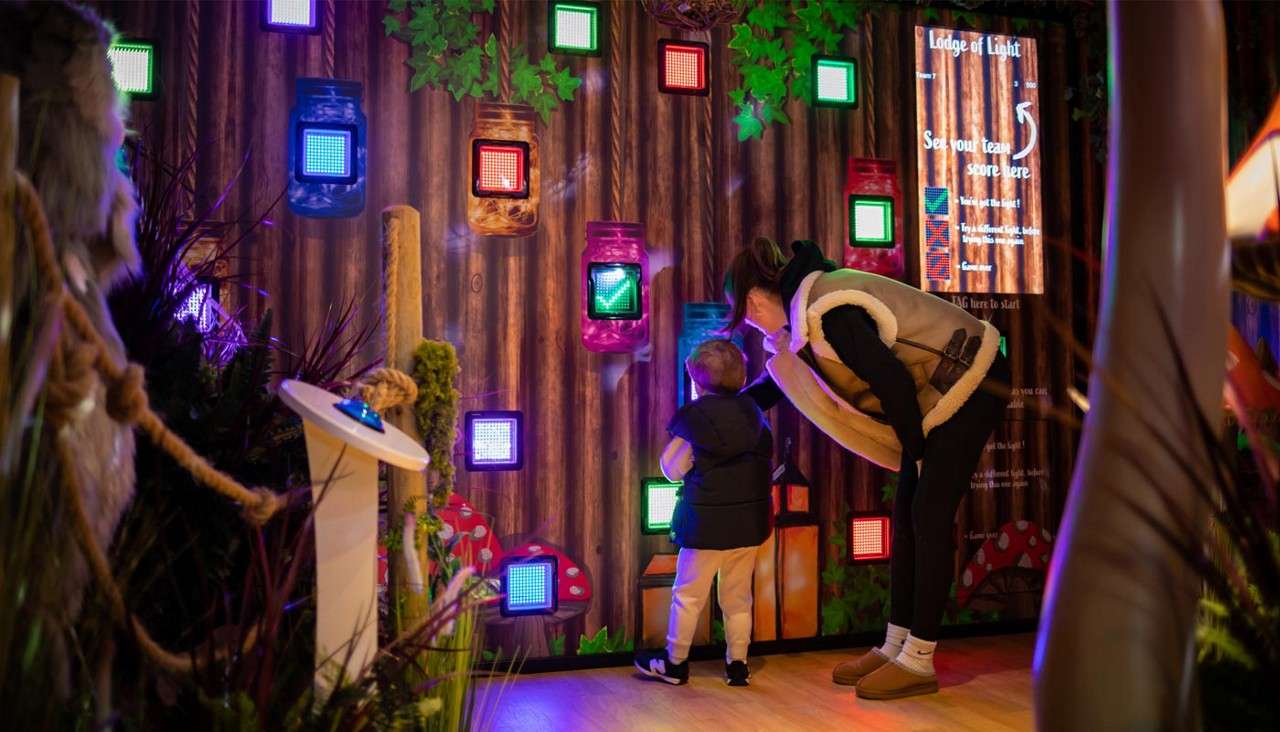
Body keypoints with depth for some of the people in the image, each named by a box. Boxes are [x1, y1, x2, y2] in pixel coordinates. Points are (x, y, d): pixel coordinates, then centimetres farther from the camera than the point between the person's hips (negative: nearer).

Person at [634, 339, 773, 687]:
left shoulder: (692, 415, -9)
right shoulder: (753, 413, 6)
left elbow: (672, 470, -7)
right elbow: (766, 456, 14)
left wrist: (677, 437, 6)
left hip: (706, 522, -5)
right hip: (749, 521, 5)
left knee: (688, 595, 8)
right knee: (738, 597, 14)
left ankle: (675, 663, 18)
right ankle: (738, 665, 20)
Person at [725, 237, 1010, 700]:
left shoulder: (827, 313, -25)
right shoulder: (806, 307, 7)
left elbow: (893, 381, -25)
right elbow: (779, 376, 22)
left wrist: (915, 451, -12)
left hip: (970, 383, -9)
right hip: (943, 392, 9)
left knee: (929, 518, -7)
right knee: (906, 517, 8)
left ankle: (918, 663, 1)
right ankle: (895, 647, 15)